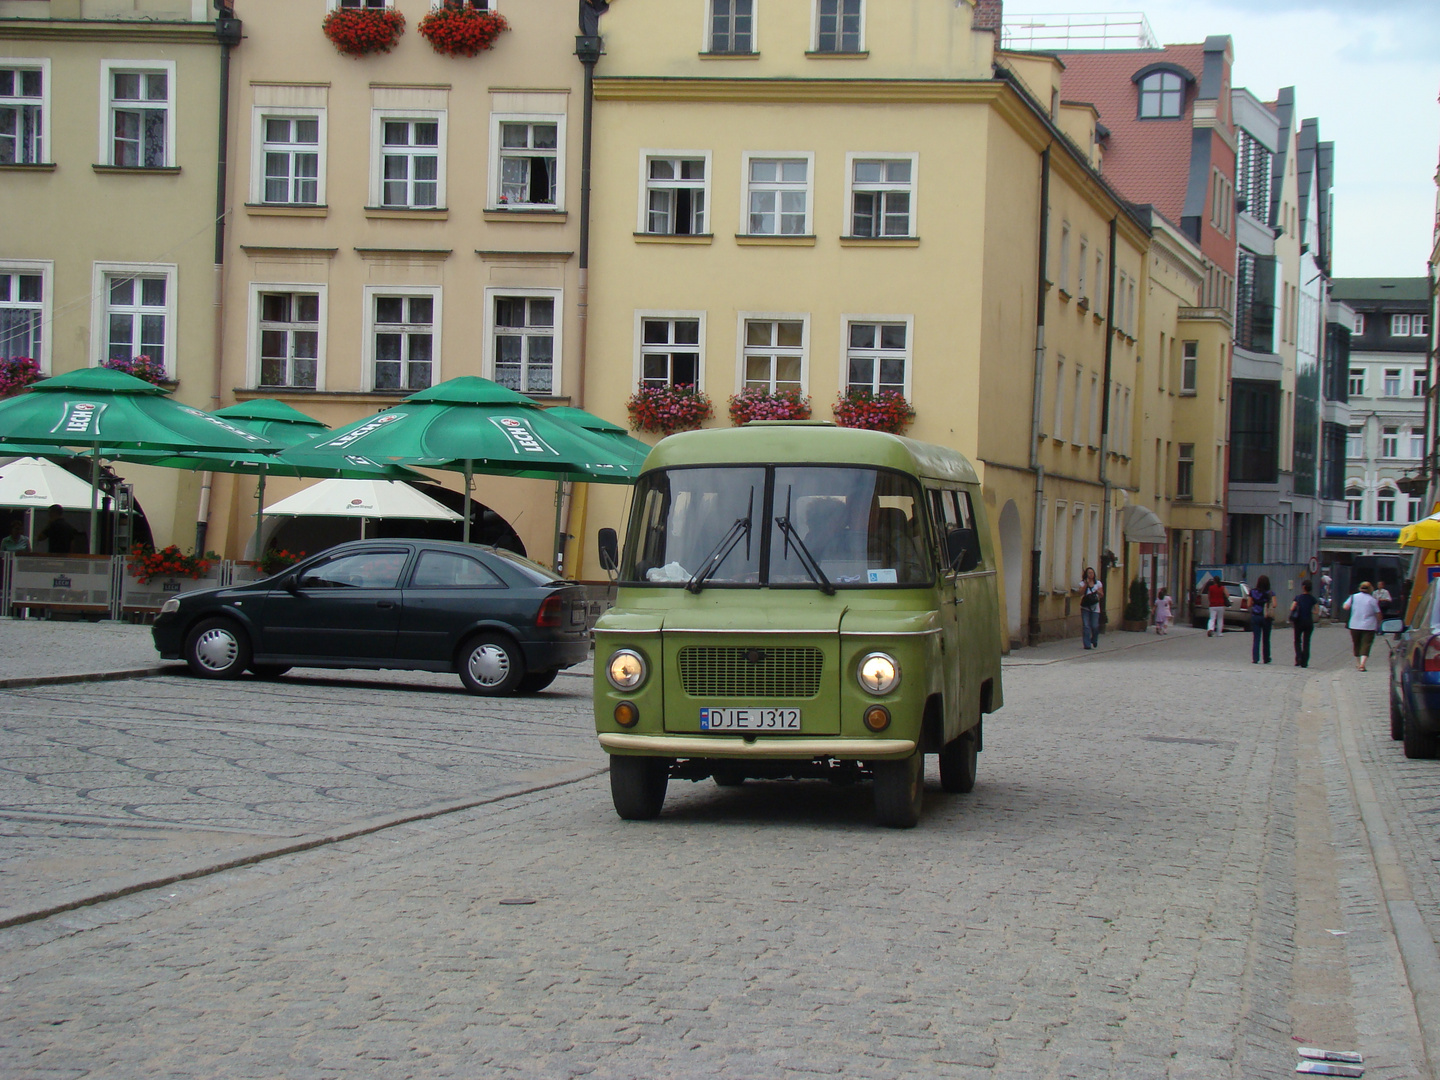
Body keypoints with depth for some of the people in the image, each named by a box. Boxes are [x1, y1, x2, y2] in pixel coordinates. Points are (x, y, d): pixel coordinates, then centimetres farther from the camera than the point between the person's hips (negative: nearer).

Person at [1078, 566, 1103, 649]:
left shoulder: (1098, 583, 8)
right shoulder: (1083, 583, 5)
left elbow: (1102, 595, 8)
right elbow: (1081, 593, -9)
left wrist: (1098, 592, -13)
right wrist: (1086, 584, -17)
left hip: (1095, 608, 1)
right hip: (1085, 608, -1)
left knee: (1095, 626, -4)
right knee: (1086, 626, -7)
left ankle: (1094, 640, 25)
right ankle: (1087, 644, -3)